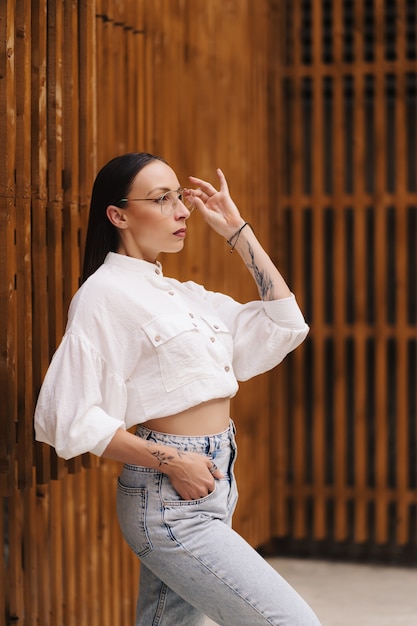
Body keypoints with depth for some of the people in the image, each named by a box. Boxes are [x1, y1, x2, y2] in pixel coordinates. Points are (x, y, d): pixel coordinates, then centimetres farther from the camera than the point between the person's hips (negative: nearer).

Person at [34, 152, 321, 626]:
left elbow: (283, 327, 10)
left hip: (213, 487, 8)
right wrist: (171, 461, -18)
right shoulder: (105, 294, -10)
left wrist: (238, 231, 10)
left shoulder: (184, 295, 14)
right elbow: (69, 418, -15)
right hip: (169, 498, -8)